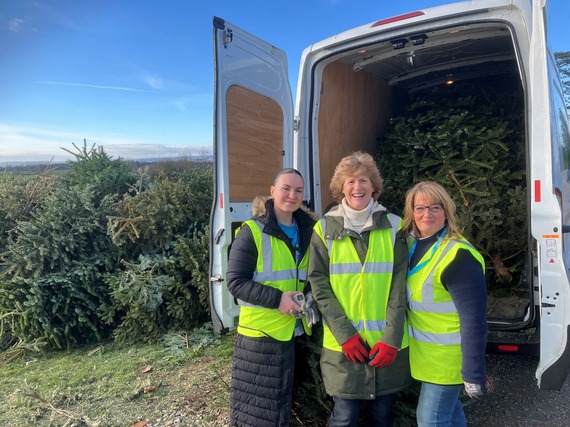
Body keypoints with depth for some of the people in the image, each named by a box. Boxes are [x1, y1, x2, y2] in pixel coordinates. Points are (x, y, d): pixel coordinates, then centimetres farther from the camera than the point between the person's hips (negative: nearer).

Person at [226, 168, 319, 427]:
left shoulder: (307, 232, 6)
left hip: (294, 331, 6)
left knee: (280, 404, 20)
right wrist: (277, 298, -24)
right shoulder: (252, 231, -13)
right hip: (260, 331, -5)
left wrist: (311, 298, -4)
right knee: (255, 405, 6)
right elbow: (236, 282, -16)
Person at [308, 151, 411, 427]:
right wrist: (345, 334, -12)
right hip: (343, 342, -1)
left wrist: (391, 338, -11)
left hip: (387, 342, 1)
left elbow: (399, 286, -3)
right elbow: (319, 285, -5)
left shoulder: (393, 226, 1)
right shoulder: (325, 228, -1)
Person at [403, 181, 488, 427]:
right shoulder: (413, 244, 1)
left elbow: (474, 320, -24)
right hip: (425, 353, 7)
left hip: (446, 358, -7)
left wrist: (474, 373, -22)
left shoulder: (458, 256, -24)